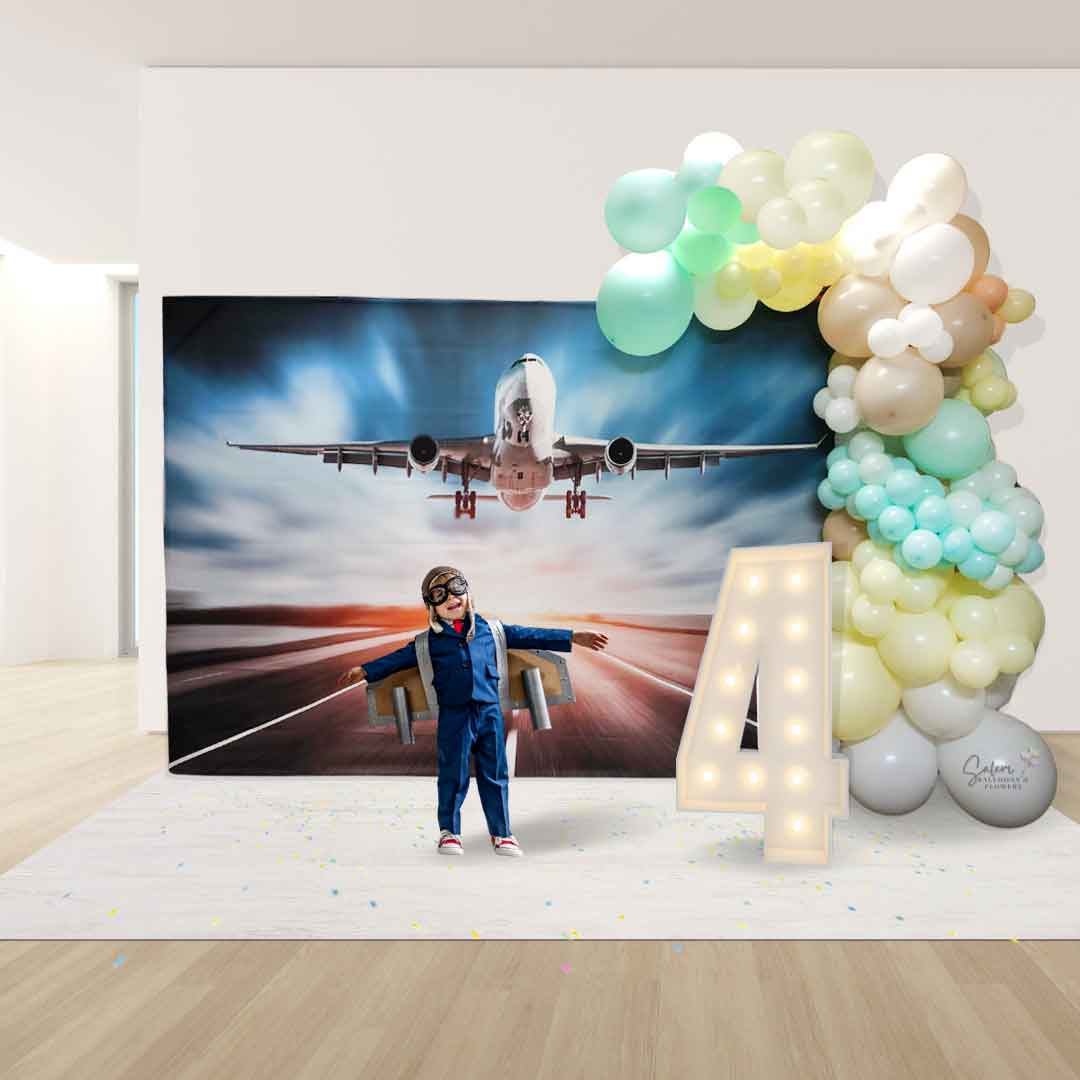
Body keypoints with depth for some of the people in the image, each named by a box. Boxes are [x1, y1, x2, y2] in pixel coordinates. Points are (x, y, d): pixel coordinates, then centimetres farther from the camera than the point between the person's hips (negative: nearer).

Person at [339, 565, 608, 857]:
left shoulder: (492, 629, 7)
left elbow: (529, 636, 7)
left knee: (495, 774, 8)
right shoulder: (427, 642, 5)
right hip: (454, 716, -1)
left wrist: (574, 637, 4)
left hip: (490, 712, 1)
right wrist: (365, 670, -3)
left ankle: (501, 832, 22)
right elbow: (398, 658, 7)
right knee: (453, 776, 5)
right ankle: (449, 831, 24)